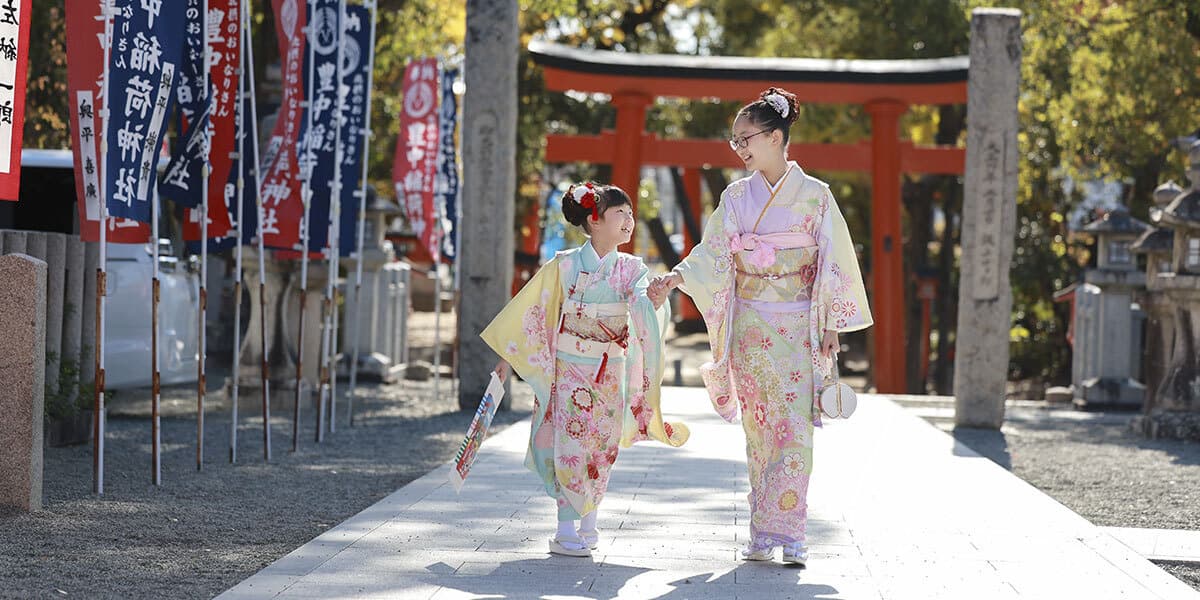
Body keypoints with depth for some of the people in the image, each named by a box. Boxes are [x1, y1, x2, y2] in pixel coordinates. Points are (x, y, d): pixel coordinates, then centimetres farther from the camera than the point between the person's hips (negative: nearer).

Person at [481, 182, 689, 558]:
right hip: (570, 369, -3)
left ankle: (587, 525, 19)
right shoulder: (565, 265, -4)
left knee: (601, 448, 5)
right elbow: (531, 308, 2)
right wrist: (508, 356, 3)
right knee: (572, 446, -9)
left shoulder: (631, 269, 2)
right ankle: (566, 532, -8)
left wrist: (654, 301, -40)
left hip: (611, 374, 3)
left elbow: (643, 309, -16)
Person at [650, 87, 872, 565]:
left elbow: (834, 263, 1)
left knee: (794, 428, -11)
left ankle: (786, 534, -13)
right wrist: (675, 278, -13)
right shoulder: (736, 196, 8)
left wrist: (832, 327, -4)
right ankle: (762, 535, 7)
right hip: (750, 327, 3)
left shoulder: (814, 195, 0)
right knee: (758, 428, 3)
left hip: (798, 326, -3)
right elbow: (713, 255, 5)